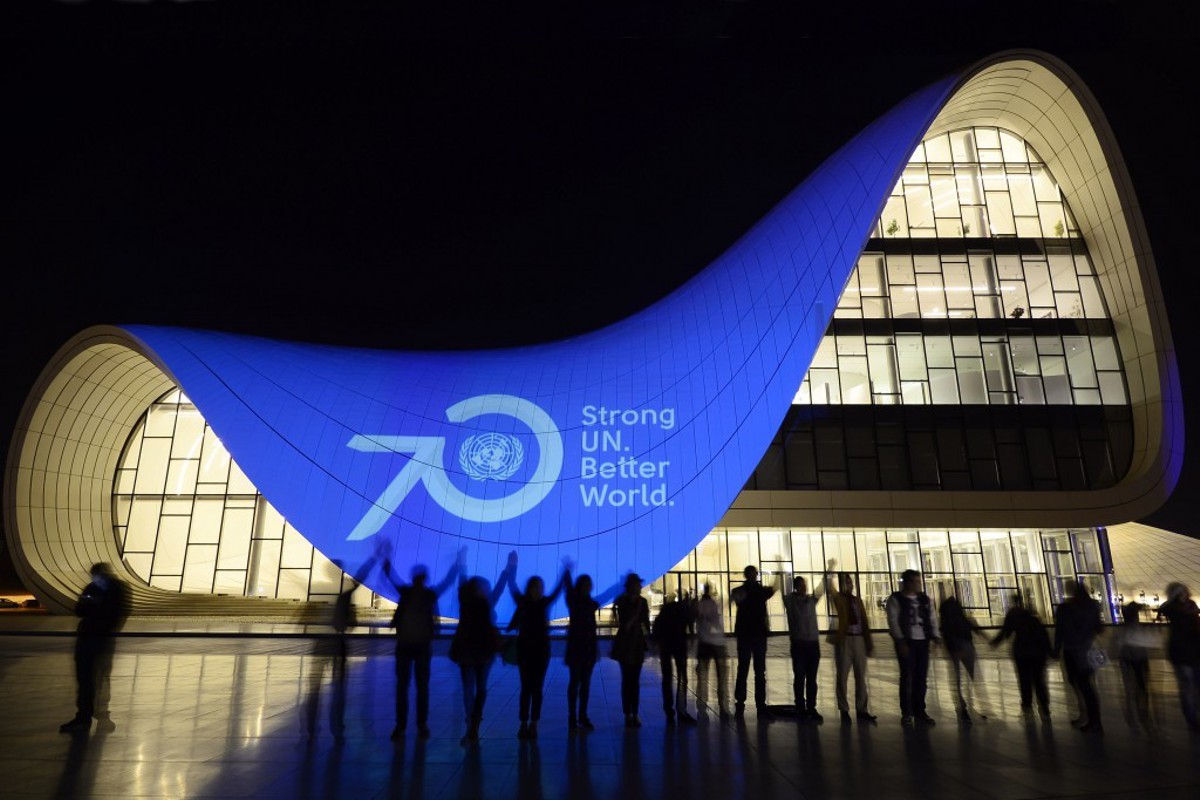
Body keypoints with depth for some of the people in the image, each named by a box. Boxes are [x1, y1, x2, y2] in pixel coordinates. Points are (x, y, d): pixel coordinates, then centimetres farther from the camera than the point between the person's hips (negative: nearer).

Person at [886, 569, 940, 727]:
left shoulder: (925, 599, 13)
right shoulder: (896, 599, -4)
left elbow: (932, 619, 12)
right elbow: (893, 621, -10)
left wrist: (935, 636, -4)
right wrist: (900, 641, -17)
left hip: (923, 642, 5)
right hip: (906, 642, -5)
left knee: (921, 678, 7)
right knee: (907, 677, -3)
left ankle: (919, 712, 17)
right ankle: (906, 714, 6)